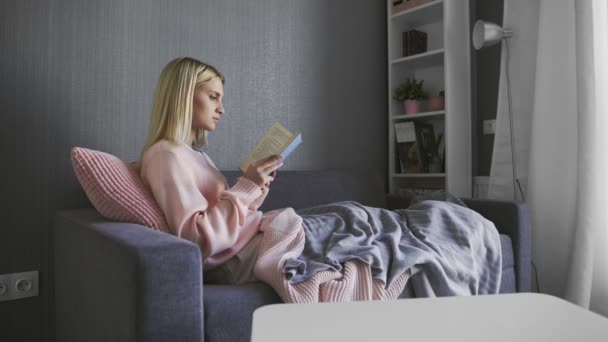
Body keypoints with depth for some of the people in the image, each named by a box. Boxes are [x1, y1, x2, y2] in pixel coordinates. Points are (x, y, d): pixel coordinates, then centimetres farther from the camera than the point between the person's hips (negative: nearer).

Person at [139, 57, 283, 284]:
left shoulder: (194, 153, 15)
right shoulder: (167, 155, -15)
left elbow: (220, 209, 12)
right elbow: (195, 239, -24)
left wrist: (257, 188, -1)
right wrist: (247, 187, -20)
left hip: (251, 241, 9)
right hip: (238, 258, -9)